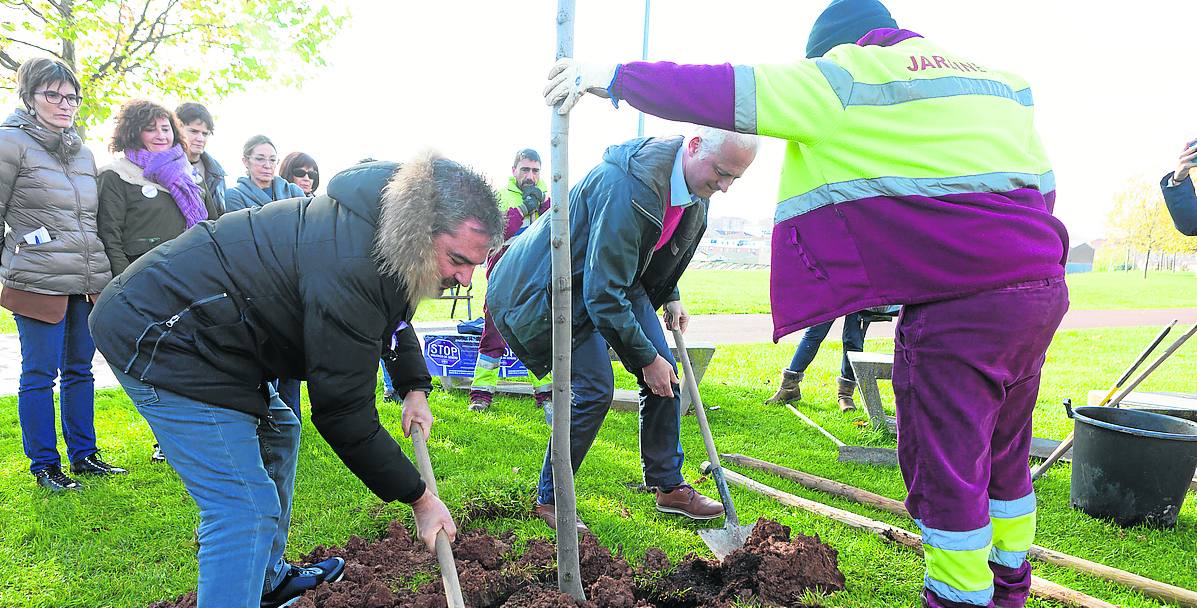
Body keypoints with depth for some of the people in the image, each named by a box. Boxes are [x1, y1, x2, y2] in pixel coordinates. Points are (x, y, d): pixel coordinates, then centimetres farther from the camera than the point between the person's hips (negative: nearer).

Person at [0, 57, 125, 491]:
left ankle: (83, 454, 22)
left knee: (80, 369, 12)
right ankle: (44, 465, 11)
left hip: (89, 283, 6)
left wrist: (107, 274, 18)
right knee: (40, 373, 0)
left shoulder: (83, 152, 17)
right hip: (38, 282, -6)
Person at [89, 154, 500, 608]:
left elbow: (392, 316, 22)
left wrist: (415, 387, 12)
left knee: (276, 431, 24)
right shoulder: (349, 269, -32)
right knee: (246, 509, -15)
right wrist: (419, 499, -15)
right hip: (155, 336, -11)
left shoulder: (381, 220, 0)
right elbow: (344, 412, -24)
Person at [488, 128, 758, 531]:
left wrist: (671, 297, 7)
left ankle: (669, 487, 18)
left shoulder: (695, 188, -7)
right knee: (595, 387, -15)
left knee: (665, 372, 3)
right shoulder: (628, 185, -36)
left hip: (621, 277, 9)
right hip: (565, 283, -8)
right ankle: (549, 499, 6)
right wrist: (646, 357, -25)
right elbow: (602, 292, -33)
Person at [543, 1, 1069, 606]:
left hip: (958, 303, -9)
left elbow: (733, 93, -7)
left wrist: (613, 77, -1)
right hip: (1042, 289, 9)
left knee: (943, 465, 3)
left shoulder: (854, 75, -3)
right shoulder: (1002, 80, 21)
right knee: (1002, 451, 22)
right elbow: (1040, 182, 24)